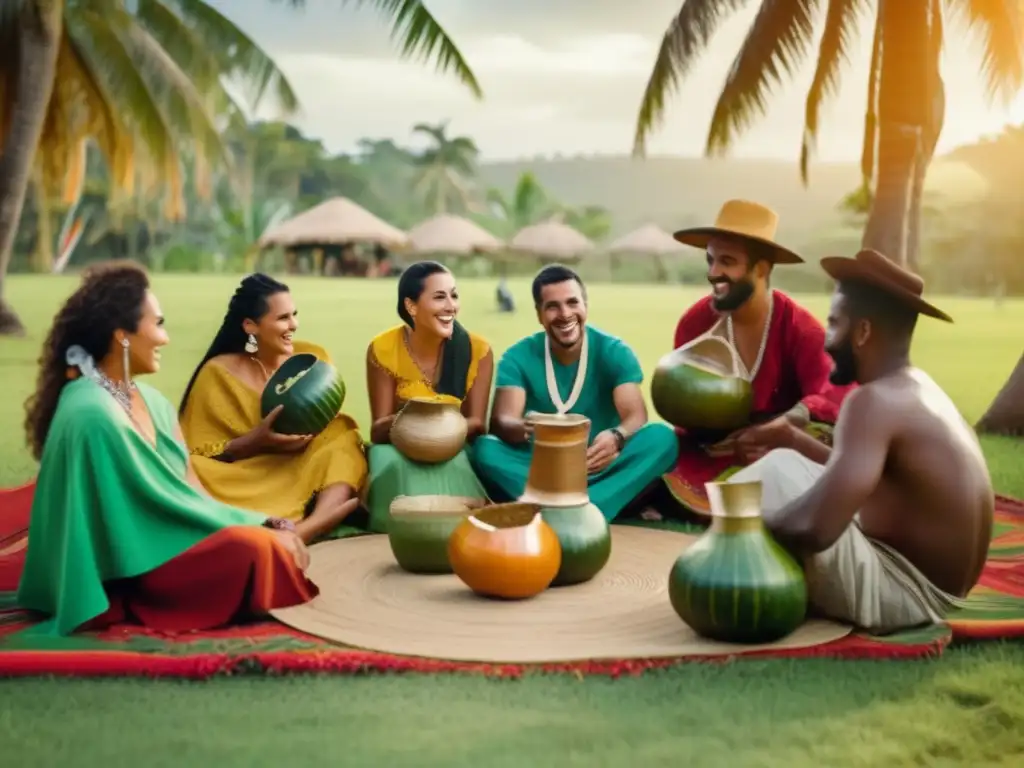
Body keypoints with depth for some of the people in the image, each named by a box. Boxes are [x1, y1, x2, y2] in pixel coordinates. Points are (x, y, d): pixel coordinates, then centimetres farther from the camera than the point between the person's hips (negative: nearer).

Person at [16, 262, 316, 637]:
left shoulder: (151, 401, 7)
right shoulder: (93, 414, -21)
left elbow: (190, 489, 5)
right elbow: (166, 501, -20)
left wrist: (268, 523, -8)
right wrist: (261, 525, -14)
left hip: (157, 539, 8)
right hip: (122, 570, -8)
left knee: (268, 539, -7)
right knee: (253, 546, -25)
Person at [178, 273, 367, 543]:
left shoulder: (314, 359, 5)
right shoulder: (219, 373, -3)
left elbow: (337, 430, 7)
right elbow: (199, 454, -4)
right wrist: (257, 440, -21)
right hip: (251, 480, -2)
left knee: (342, 445, -28)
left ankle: (304, 529, -49)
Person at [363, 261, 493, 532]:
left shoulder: (478, 350, -8)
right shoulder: (383, 350, -10)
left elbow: (476, 423, -10)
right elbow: (378, 430, -11)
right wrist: (401, 421, -36)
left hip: (455, 450, 1)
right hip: (400, 450, 0)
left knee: (451, 465, -34)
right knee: (389, 459, -34)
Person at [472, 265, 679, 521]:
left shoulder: (614, 352, -3)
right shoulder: (518, 357, -3)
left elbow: (636, 415, -16)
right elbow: (501, 421, -17)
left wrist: (616, 437, -42)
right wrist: (524, 428, -43)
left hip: (600, 469, 0)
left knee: (663, 437, -27)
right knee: (484, 449, -28)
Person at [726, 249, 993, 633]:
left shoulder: (875, 400, -23)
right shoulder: (917, 387, 9)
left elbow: (817, 527, -32)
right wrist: (792, 437, 20)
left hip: (900, 593, -10)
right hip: (933, 587, 10)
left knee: (778, 471, -14)